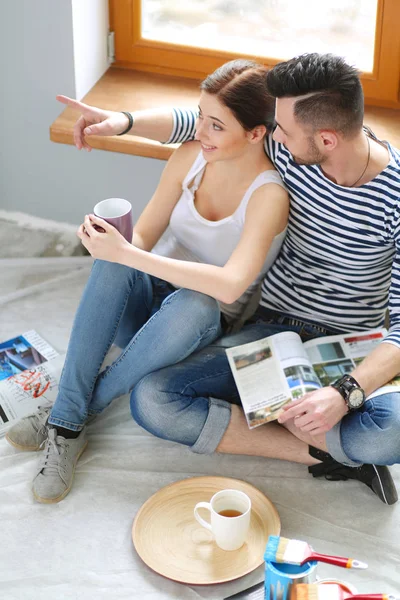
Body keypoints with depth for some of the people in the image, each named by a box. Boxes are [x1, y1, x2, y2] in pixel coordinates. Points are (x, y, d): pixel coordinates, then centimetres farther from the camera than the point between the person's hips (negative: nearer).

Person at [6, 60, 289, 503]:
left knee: (193, 305, -39)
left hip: (205, 325, -4)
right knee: (112, 264, -30)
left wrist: (127, 253, -39)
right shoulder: (191, 156, -7)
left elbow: (230, 284, -36)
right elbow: (143, 236, -2)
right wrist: (110, 240, -28)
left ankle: (71, 415, -21)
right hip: (149, 299, 4)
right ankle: (66, 426, -28)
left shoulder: (268, 194, -22)